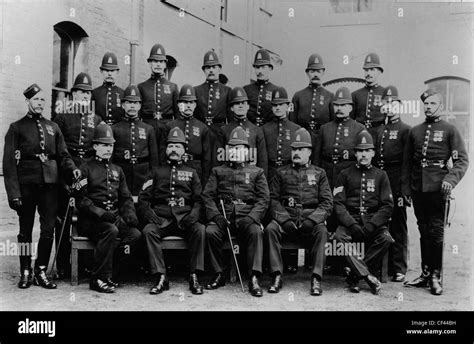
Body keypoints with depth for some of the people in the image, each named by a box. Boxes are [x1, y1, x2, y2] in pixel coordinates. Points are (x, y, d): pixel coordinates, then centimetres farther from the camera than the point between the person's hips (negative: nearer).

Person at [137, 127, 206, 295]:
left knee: (200, 230, -30)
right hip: (161, 219, 0)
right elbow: (143, 198, 12)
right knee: (148, 231, -31)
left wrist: (193, 216, -8)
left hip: (185, 219, 0)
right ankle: (161, 277, -29)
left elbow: (199, 199, 12)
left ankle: (194, 277, -25)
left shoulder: (191, 173, 20)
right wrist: (149, 215, -7)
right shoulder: (157, 172, 19)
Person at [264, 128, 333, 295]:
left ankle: (316, 278, -28)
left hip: (310, 220, 0)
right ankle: (276, 276, -24)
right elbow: (273, 199, 8)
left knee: (321, 231, -32)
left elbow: (327, 202, 6)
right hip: (286, 219, 1)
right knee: (270, 229, -29)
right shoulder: (281, 173, 16)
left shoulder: (319, 173, 15)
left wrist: (312, 219, -12)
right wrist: (284, 219, -11)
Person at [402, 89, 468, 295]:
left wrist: (451, 179, -18)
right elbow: (407, 162, 15)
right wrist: (405, 189, 9)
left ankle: (436, 277, 4)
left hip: (437, 187, -4)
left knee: (436, 231, -3)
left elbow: (462, 160, -2)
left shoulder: (449, 130, 2)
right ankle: (425, 274, 17)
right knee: (423, 231, 9)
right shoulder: (414, 131, 13)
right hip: (417, 188, 4)